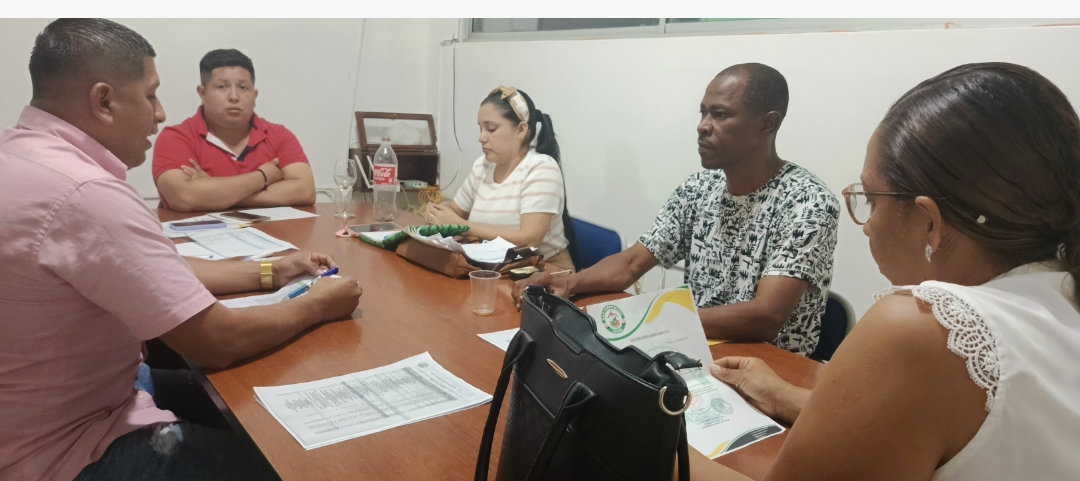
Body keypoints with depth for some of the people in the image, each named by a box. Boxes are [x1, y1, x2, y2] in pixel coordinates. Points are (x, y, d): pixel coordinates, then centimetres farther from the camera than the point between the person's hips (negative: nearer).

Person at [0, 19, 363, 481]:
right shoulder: (83, 193, -30)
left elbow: (158, 272, 10)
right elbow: (219, 341, -24)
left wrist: (268, 273, 8)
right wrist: (317, 305, -8)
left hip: (42, 420, 9)